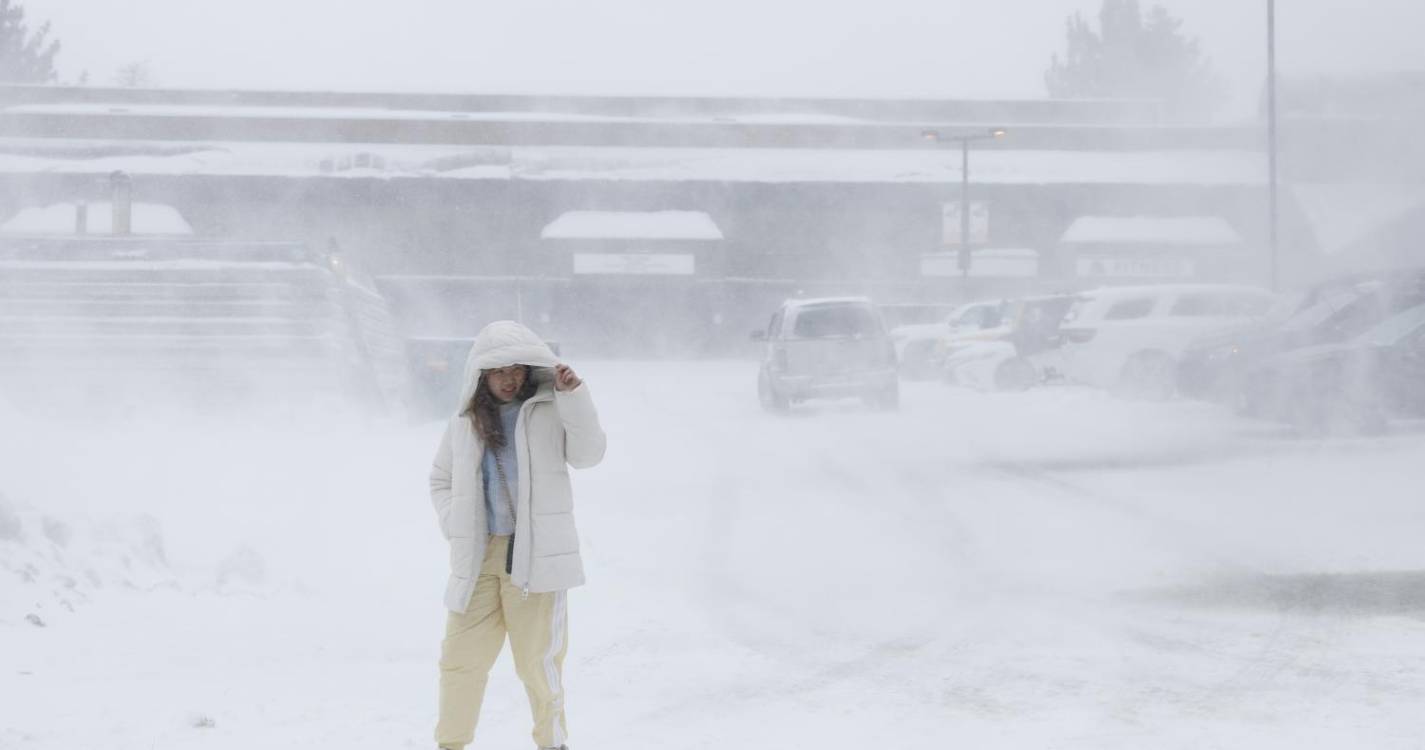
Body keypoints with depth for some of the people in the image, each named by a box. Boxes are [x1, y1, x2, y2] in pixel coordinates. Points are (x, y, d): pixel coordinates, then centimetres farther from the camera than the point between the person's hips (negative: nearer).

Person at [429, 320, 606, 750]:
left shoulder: (550, 411, 1)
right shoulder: (466, 423, 10)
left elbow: (587, 453, -13)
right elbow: (440, 480, 21)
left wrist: (575, 396, -22)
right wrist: (453, 525, 5)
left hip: (535, 553, -3)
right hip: (478, 556, 3)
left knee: (538, 658, -1)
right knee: (462, 656, 8)